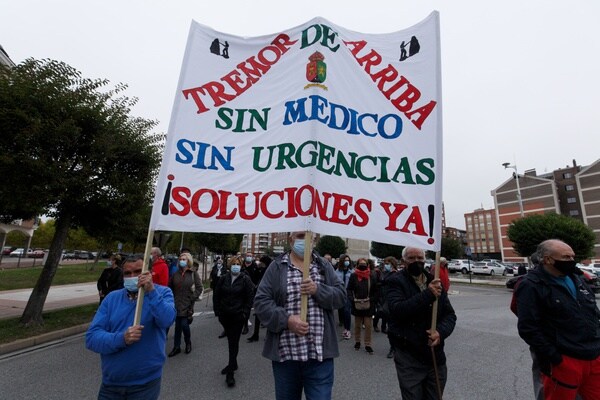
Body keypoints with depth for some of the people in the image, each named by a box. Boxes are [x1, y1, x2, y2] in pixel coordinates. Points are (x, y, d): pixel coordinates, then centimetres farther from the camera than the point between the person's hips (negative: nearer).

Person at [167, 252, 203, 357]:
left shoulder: (193, 274, -3)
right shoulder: (176, 274, 7)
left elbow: (199, 288, -4)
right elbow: (170, 287, 15)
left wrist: (192, 298, -9)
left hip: (187, 305, -3)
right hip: (177, 304, 3)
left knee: (184, 325, -4)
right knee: (177, 326, 8)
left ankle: (188, 343, 23)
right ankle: (176, 347, 23)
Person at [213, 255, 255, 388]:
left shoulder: (245, 279, -8)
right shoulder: (223, 278, 1)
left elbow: (250, 297, -8)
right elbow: (216, 295, 7)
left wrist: (245, 313, -11)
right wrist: (218, 311, 3)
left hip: (238, 316, -4)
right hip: (225, 316, 4)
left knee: (234, 343, -1)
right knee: (230, 341, 18)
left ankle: (230, 373, 7)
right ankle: (233, 363, 37)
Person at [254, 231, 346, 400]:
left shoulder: (324, 265, 6)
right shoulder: (276, 267, -1)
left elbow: (341, 295, 1)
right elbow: (261, 301, -5)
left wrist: (318, 290, -17)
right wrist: (286, 319, -18)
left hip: (320, 354, 0)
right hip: (285, 354, 0)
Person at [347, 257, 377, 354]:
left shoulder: (372, 276, -3)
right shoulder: (354, 276, -5)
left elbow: (375, 290, 2)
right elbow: (349, 289, -1)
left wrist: (372, 300, -6)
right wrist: (352, 300, -12)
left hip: (368, 305, 0)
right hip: (357, 305, 0)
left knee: (368, 325, 4)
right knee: (357, 325, 15)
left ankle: (367, 345, 19)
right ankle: (357, 342, 33)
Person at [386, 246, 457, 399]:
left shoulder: (435, 282, 6)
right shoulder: (395, 281, -10)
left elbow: (450, 315, 5)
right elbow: (397, 310, -25)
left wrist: (441, 331, -15)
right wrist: (427, 295, -29)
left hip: (436, 356, 5)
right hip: (408, 359, -5)